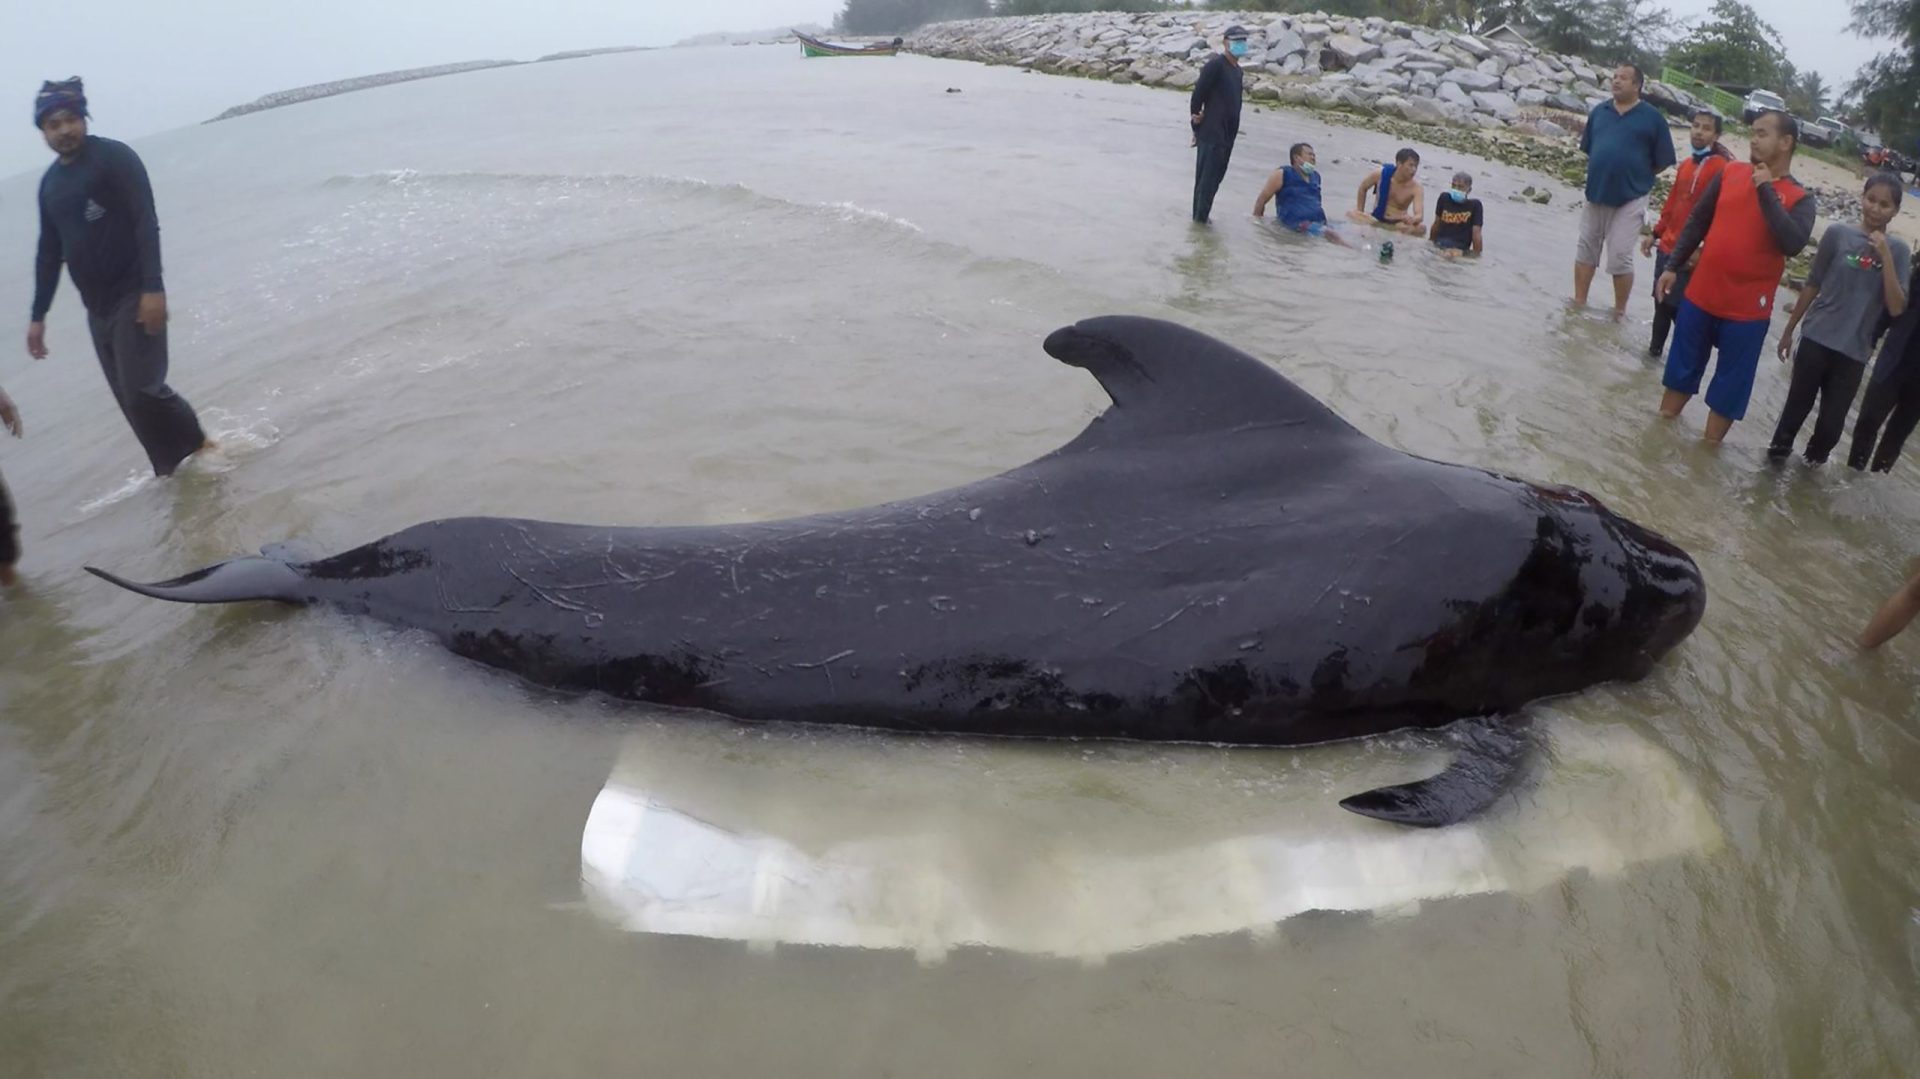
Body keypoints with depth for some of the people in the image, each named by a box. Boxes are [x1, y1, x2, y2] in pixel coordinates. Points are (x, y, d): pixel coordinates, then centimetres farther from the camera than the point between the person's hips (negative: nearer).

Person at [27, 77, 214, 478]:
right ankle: (175, 471, 10)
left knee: (142, 389, -14)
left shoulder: (114, 157, -5)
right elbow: (49, 252, 19)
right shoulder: (49, 183, 14)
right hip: (97, 309, 7)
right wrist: (38, 316, 17)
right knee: (130, 399, 3)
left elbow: (146, 224, -14)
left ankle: (201, 447, 7)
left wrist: (153, 288, -23)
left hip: (134, 297, -6)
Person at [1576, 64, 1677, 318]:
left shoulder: (1652, 118, -5)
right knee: (1586, 250, 11)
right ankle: (1578, 303, 22)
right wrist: (1602, 172, 10)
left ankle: (1620, 312, 8)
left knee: (1620, 257, -5)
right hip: (1595, 193, 4)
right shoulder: (1599, 111, 6)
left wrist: (1636, 176, 2)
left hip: (1630, 198, -4)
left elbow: (1663, 161, -2)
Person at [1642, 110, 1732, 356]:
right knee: (1661, 302, 16)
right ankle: (1655, 348, 29)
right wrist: (1655, 233, 19)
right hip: (1667, 247, 7)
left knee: (1679, 307, -5)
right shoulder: (1686, 165, 13)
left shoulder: (1722, 168, -13)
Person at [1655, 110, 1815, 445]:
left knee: (1730, 383, 7)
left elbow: (1793, 244, -23)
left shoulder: (1799, 198, -6)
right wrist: (1672, 267, 5)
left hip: (1747, 310, -3)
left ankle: (1710, 444, 19)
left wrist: (1766, 191, -19)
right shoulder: (1730, 173, 4)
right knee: (1681, 367, 15)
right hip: (1700, 296, 3)